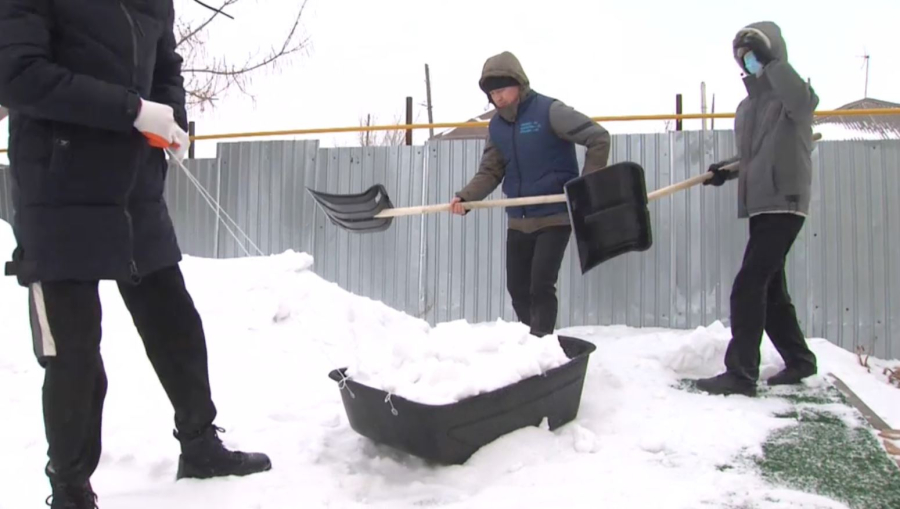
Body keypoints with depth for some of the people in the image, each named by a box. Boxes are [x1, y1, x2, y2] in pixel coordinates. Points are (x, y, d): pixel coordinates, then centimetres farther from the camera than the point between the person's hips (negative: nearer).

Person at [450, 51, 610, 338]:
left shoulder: (549, 111, -13)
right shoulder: (496, 126, 6)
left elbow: (598, 137, -13)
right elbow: (490, 172, 7)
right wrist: (465, 198, -10)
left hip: (554, 217, -6)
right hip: (518, 221, 6)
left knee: (541, 286, -12)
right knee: (518, 288, 11)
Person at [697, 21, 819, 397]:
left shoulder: (790, 98, -5)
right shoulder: (746, 106, 18)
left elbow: (804, 99, -31)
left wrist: (771, 60, -26)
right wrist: (727, 170, 9)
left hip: (784, 204, -9)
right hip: (758, 207, 9)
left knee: (748, 288, -14)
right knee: (770, 289, 14)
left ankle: (741, 373, -10)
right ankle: (799, 359, 28)